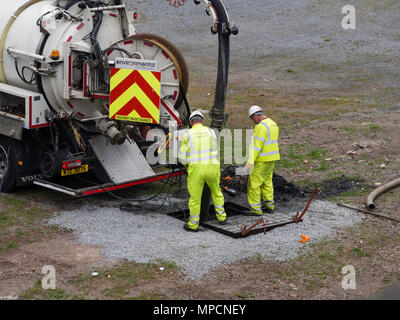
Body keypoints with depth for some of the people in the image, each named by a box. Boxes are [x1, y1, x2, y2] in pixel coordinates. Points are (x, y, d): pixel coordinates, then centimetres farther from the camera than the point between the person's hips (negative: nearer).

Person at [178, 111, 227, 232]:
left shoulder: (187, 135, -3)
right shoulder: (211, 132, 5)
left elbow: (182, 157, -3)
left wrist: (187, 165, 16)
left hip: (196, 169, -2)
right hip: (212, 167, 3)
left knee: (195, 197, 8)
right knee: (216, 192, 24)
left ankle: (193, 224, 16)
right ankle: (221, 217, 32)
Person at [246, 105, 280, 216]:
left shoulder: (261, 127, -20)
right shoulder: (273, 124, 10)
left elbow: (257, 146, -24)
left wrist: (250, 161, -24)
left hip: (262, 160, -9)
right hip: (272, 159, 9)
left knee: (254, 184, -2)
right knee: (267, 182, 20)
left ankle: (256, 209, -1)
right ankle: (269, 206, 25)